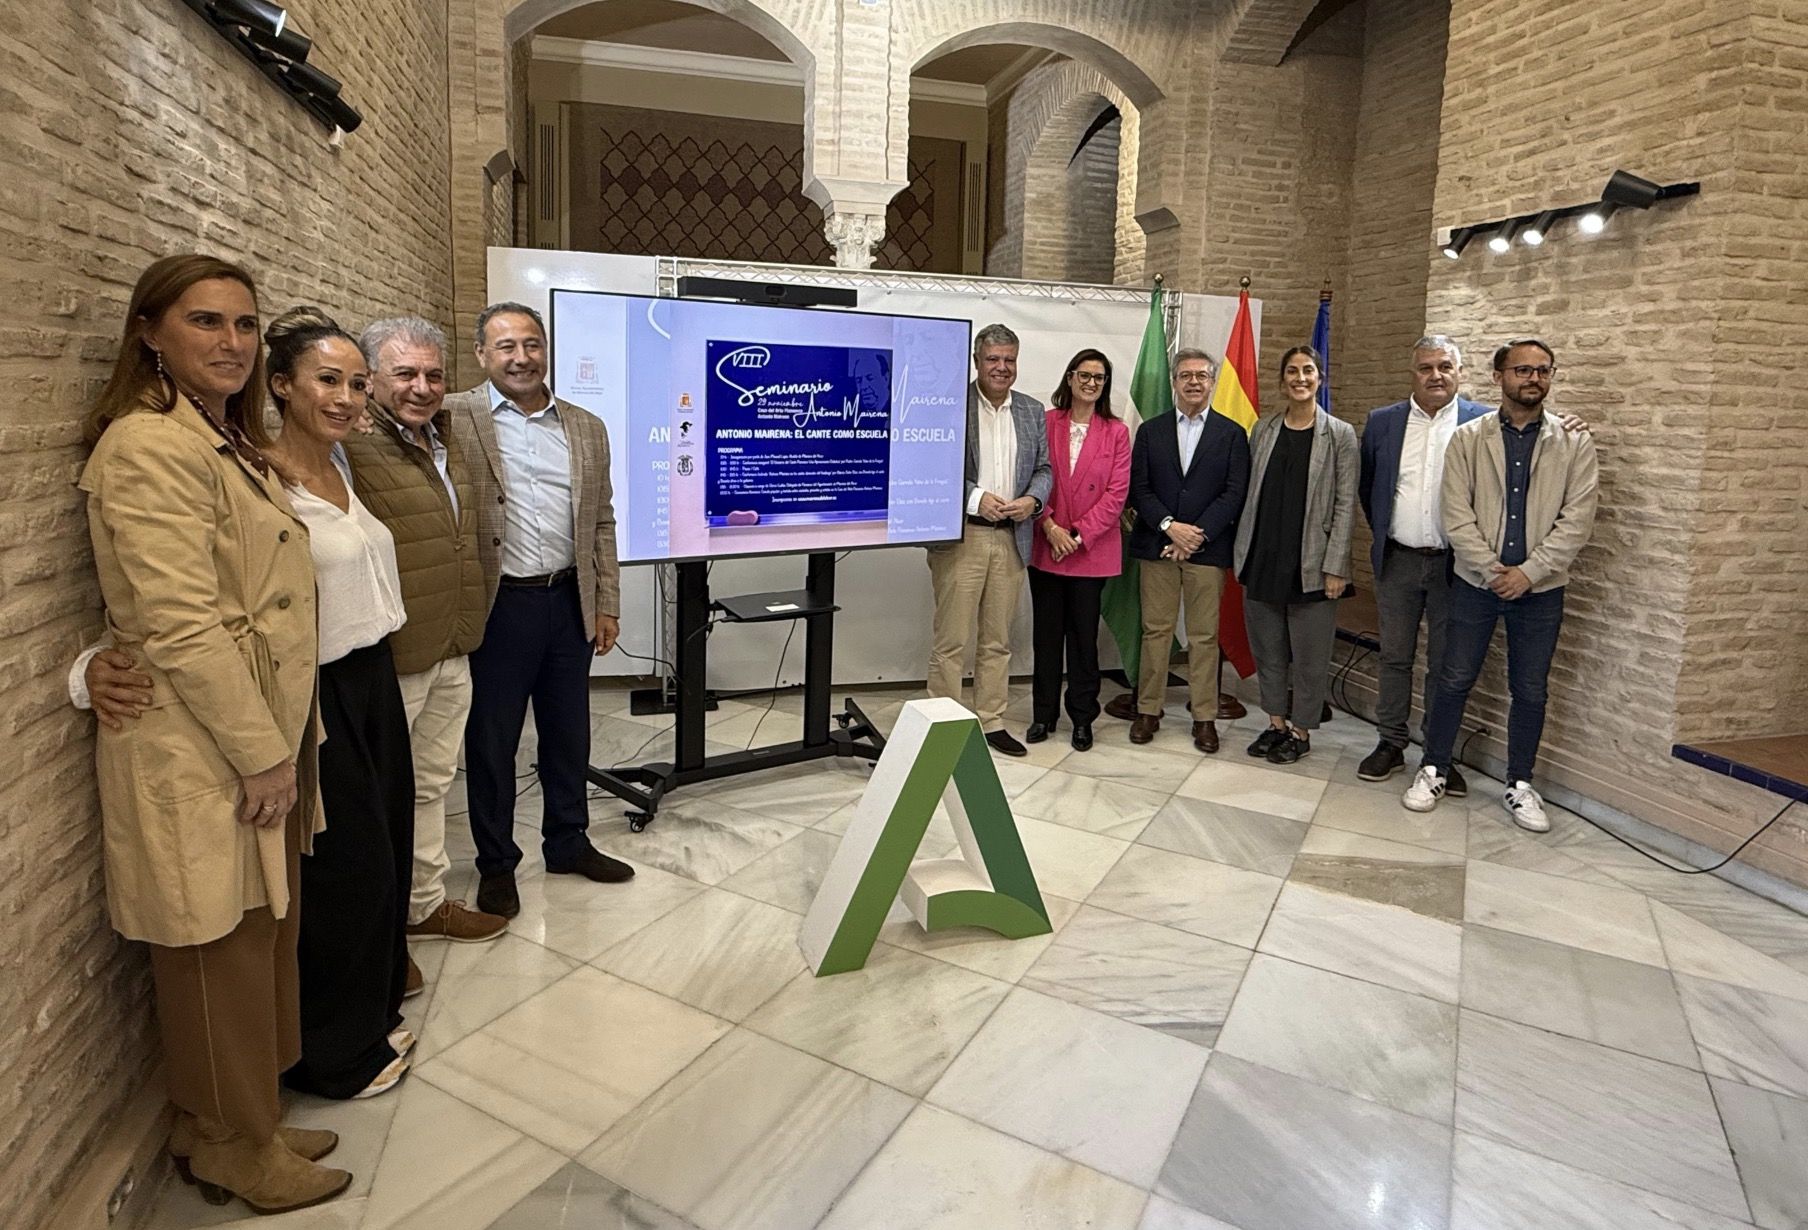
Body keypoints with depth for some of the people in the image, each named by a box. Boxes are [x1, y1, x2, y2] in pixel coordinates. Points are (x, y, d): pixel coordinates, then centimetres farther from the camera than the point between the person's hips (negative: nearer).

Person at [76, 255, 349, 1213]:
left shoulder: (227, 441, 14)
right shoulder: (148, 446, -16)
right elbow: (183, 629, -22)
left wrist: (283, 745, 15)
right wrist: (262, 756, -17)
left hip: (264, 735, 9)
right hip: (202, 756, -9)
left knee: (260, 941, 18)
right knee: (221, 955, 8)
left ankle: (248, 1122, 35)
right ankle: (232, 1146, 28)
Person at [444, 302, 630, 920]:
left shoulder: (587, 428, 8)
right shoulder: (454, 419, -5)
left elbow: (601, 523, 10)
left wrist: (607, 605, 8)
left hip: (569, 602, 4)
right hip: (497, 605, -4)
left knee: (569, 731, 16)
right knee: (492, 738, 9)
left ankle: (568, 842, 34)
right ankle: (496, 863, 26)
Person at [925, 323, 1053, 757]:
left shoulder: (1033, 411, 13)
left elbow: (1044, 468, 14)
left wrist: (1032, 499, -6)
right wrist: (976, 498, -17)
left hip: (1011, 538, 5)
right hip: (960, 537, -5)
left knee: (998, 639, 12)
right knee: (951, 640, 0)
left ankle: (991, 722, 22)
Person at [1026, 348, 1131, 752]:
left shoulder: (1116, 431, 1)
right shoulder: (1045, 423, 2)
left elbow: (1117, 492, -3)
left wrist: (1078, 535, -11)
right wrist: (1050, 527, -12)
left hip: (1092, 549, 0)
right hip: (1046, 547, 1)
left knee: (1084, 634, 6)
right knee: (1047, 632, 8)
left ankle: (1082, 717, 19)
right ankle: (1043, 714, 20)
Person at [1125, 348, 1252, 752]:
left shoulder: (1232, 434, 7)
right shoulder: (1151, 431, 10)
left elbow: (1234, 494, -2)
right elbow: (1138, 489, 3)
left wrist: (1198, 534, -12)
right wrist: (1169, 526, -12)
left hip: (1208, 548, -1)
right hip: (1157, 546, 1)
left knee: (1205, 635, 3)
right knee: (1155, 630, 5)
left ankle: (1204, 716, 11)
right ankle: (1149, 710, 14)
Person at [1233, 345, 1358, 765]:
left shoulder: (1340, 434, -2)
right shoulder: (1263, 430, 8)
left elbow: (1345, 504, -5)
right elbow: (1250, 494, 9)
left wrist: (1334, 566, -11)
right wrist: (1242, 553, 5)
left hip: (1310, 564, -3)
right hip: (1262, 560, 4)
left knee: (1308, 654, 5)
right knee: (1267, 649, 12)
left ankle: (1301, 730, 19)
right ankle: (1276, 722, 26)